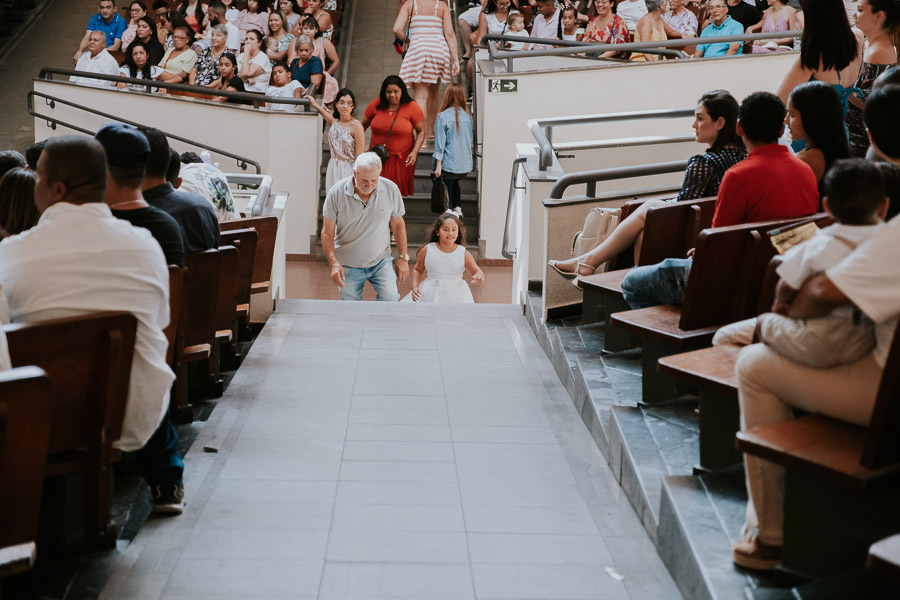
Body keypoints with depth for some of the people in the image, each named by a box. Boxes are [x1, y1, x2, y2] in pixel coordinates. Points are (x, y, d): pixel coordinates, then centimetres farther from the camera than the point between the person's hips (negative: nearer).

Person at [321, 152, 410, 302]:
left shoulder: (391, 190, -11)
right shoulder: (336, 193, -15)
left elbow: (397, 224, 4)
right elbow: (327, 233, -9)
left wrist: (403, 257, 4)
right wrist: (334, 263, -22)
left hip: (381, 261, 1)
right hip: (348, 265, -1)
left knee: (390, 298, -18)